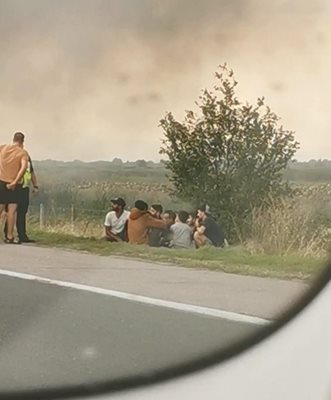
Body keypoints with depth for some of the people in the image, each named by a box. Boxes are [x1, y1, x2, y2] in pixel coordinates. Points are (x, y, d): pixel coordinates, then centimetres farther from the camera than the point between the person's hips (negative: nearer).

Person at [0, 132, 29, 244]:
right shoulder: (23, 153, -5)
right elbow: (24, 168, -19)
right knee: (12, 211, -1)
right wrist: (15, 182, -20)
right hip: (14, 185, -3)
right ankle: (9, 237, -3)